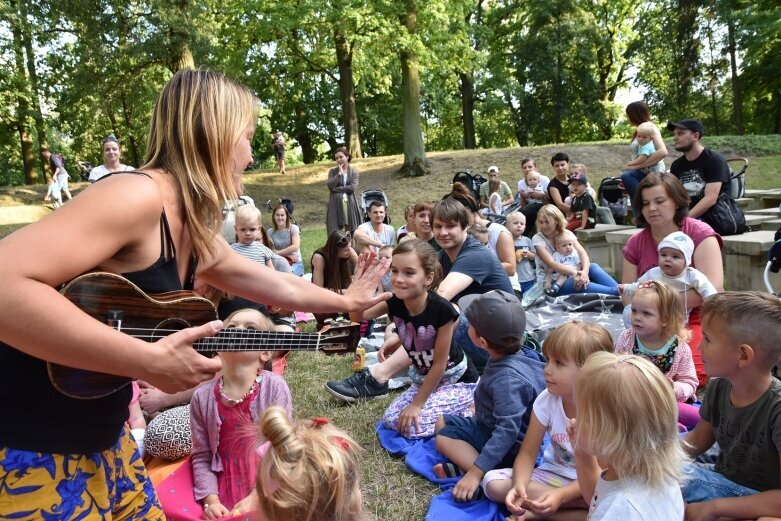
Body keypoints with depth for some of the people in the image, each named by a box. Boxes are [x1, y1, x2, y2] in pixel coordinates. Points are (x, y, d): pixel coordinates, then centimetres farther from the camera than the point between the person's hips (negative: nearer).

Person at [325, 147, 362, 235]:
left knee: (351, 231, -5)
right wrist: (339, 173, -8)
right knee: (335, 233, -8)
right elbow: (330, 186, -8)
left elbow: (353, 187, -7)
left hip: (350, 204, 0)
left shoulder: (354, 171, 7)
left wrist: (337, 189, -7)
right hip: (336, 205, 0)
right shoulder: (332, 171, 9)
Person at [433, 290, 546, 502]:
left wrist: (476, 473, -36)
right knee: (442, 422, 13)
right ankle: (470, 465, -9)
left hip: (511, 447, -10)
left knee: (443, 438, -12)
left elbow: (508, 431, -37)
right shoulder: (518, 354, -7)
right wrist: (482, 410, 26)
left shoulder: (506, 379, -35)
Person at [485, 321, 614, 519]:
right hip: (553, 474, 3)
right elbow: (528, 453, -9)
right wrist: (519, 486, -30)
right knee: (493, 482, -19)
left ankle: (533, 512, -20)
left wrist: (560, 495, -33)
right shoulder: (546, 401, -12)